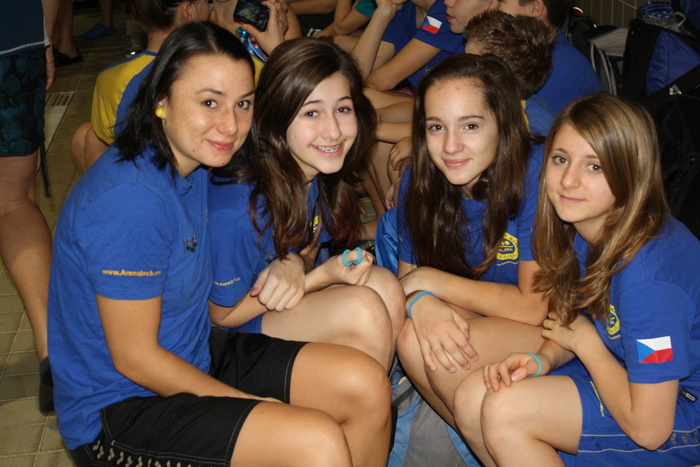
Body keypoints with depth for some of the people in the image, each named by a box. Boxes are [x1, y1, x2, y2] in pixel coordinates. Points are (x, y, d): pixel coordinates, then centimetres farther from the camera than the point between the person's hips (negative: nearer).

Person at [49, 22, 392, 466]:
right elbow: (134, 358, -21)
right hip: (117, 412, -9)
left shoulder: (194, 164, 0)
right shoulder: (130, 198, -28)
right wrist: (253, 403, -14)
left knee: (368, 385, -4)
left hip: (195, 360, 9)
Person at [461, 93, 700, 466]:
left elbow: (649, 428, -27)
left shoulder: (648, 270, -31)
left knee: (505, 410, -23)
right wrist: (543, 359, -11)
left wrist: (584, 342, -14)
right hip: (621, 369, 8)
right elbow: (575, 322, 11)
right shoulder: (581, 228, -6)